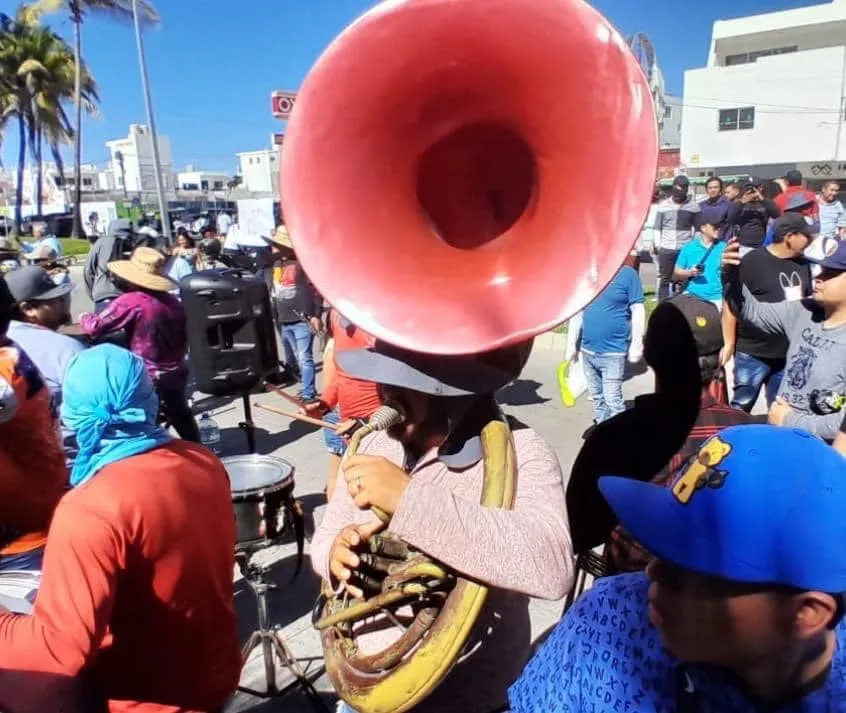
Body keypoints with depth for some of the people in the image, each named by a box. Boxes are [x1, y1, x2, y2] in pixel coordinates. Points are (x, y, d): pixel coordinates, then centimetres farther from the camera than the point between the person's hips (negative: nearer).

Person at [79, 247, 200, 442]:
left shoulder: (131, 301, -16)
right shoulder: (173, 301, 4)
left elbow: (95, 328, -12)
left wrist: (85, 317, 9)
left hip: (150, 378, -7)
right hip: (177, 372, 7)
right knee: (181, 415, 26)